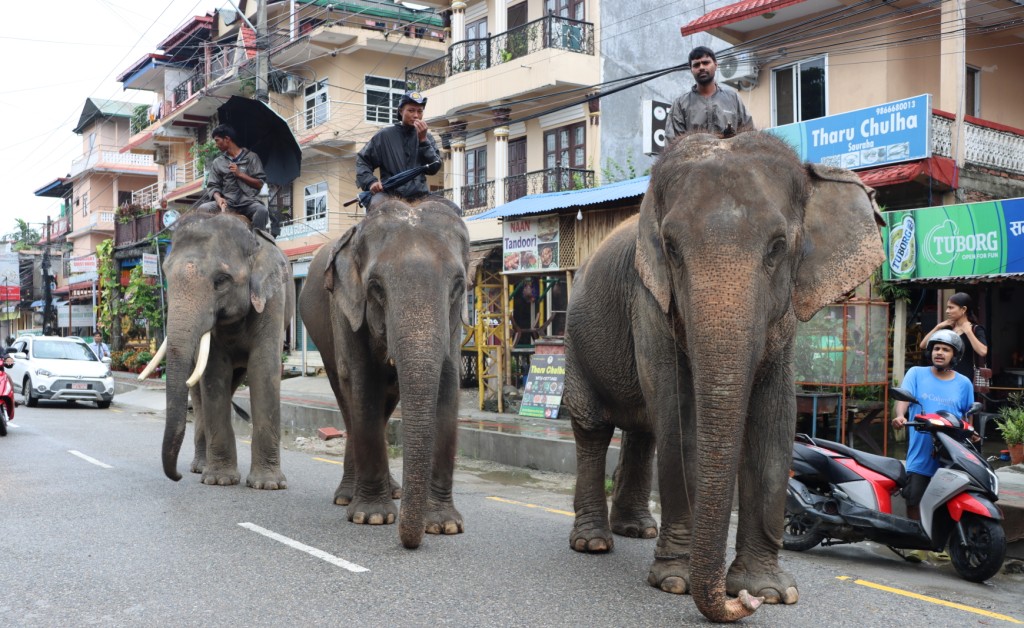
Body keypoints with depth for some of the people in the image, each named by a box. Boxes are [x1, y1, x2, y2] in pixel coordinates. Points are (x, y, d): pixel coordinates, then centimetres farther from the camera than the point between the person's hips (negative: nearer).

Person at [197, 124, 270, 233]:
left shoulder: (251, 157, 9)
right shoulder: (217, 163, 17)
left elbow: (260, 183, 4)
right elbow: (212, 186, 9)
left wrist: (239, 174, -5)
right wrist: (218, 198, -12)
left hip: (248, 201, -2)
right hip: (227, 203, 3)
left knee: (262, 210, -35)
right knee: (203, 209, -25)